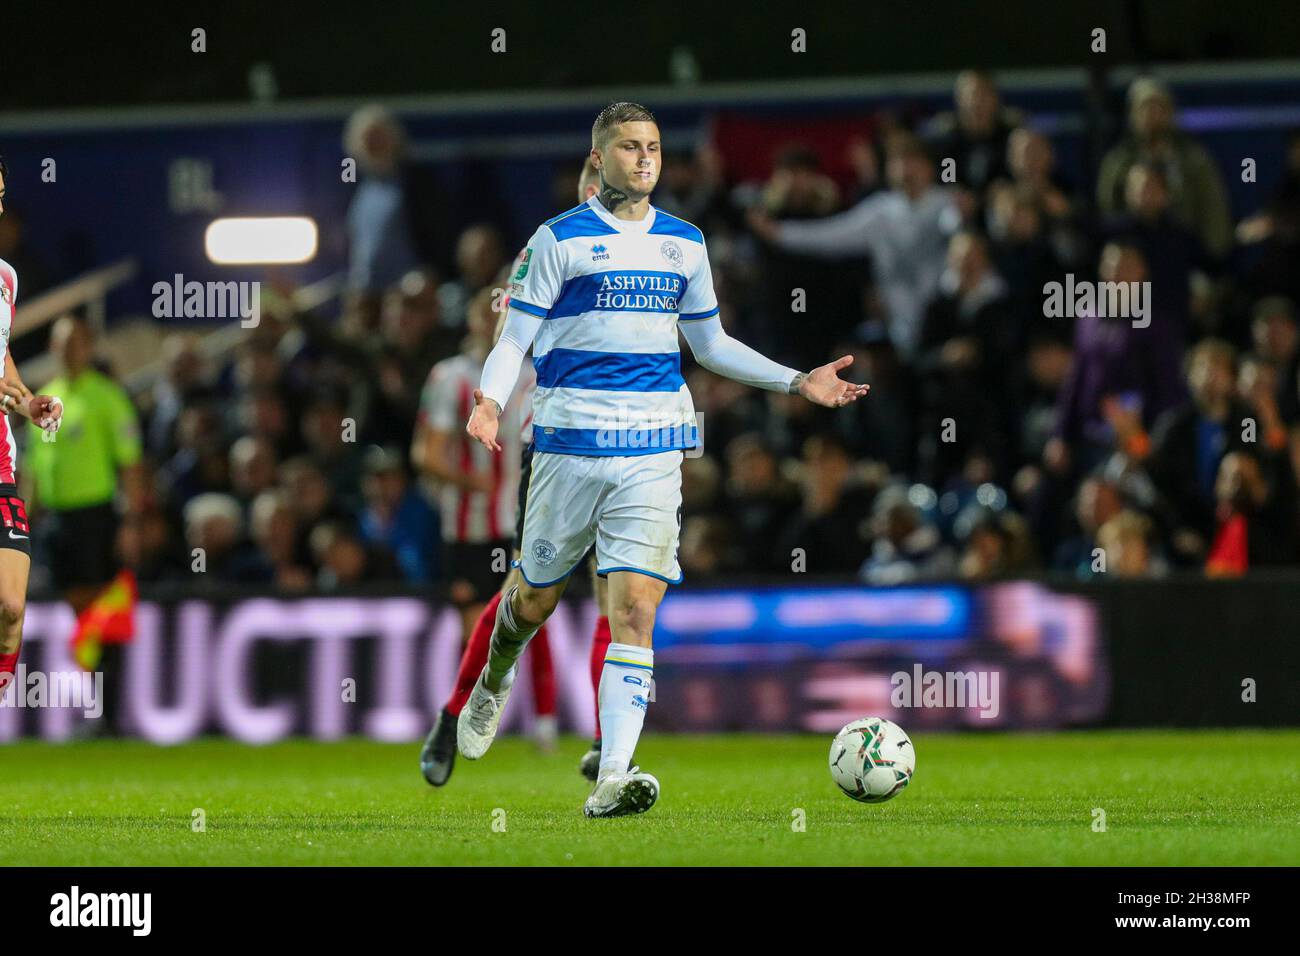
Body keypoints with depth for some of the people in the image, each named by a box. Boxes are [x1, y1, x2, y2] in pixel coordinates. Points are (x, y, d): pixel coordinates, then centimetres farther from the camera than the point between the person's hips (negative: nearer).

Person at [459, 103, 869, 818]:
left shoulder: (684, 244, 12)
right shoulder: (560, 239, -1)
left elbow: (709, 343, 22)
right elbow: (515, 339, -2)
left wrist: (798, 382, 13)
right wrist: (491, 400, -22)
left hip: (653, 447, 2)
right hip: (570, 441, -2)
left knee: (635, 606, -11)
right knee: (536, 597, 9)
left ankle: (612, 780, -17)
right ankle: (494, 682, 46)